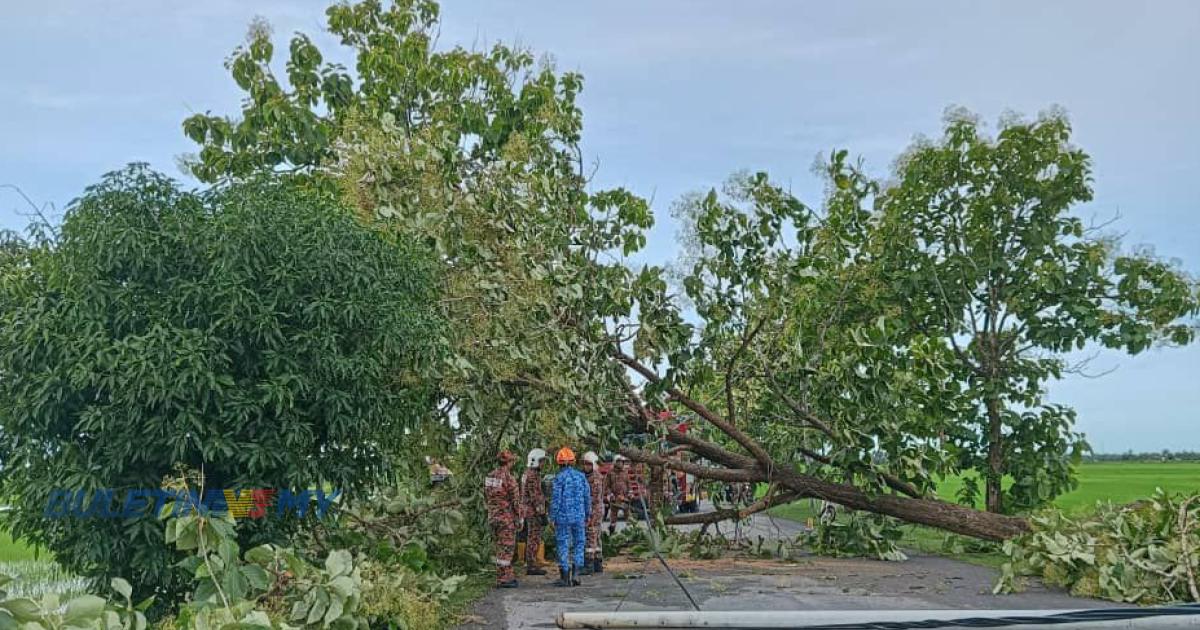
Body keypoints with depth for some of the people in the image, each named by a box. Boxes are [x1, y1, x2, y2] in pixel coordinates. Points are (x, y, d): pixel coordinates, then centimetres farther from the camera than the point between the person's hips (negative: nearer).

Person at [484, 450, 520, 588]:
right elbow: (516, 500, -14)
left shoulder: (489, 477, 6)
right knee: (506, 549, -1)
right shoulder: (509, 478, -17)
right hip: (507, 518, -8)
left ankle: (508, 575, 21)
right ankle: (503, 580, 1)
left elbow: (486, 497, 14)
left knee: (501, 548, 16)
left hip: (493, 517, 8)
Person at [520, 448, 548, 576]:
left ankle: (530, 565, 16)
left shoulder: (527, 474, 15)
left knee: (531, 539, 13)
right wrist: (542, 514, -20)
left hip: (527, 511, 10)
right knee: (534, 539, -6)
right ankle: (531, 567, -4)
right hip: (534, 512, -10)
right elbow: (536, 497, -22)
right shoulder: (533, 475, -18)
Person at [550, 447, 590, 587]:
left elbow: (555, 499, -11)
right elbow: (587, 497, 7)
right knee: (578, 545, 12)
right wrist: (587, 515, 18)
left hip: (563, 517, -3)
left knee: (563, 546, 4)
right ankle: (574, 576, 6)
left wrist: (552, 517, -4)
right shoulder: (581, 476, 3)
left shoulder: (559, 478, -10)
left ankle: (565, 578, 5)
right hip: (579, 517, 3)